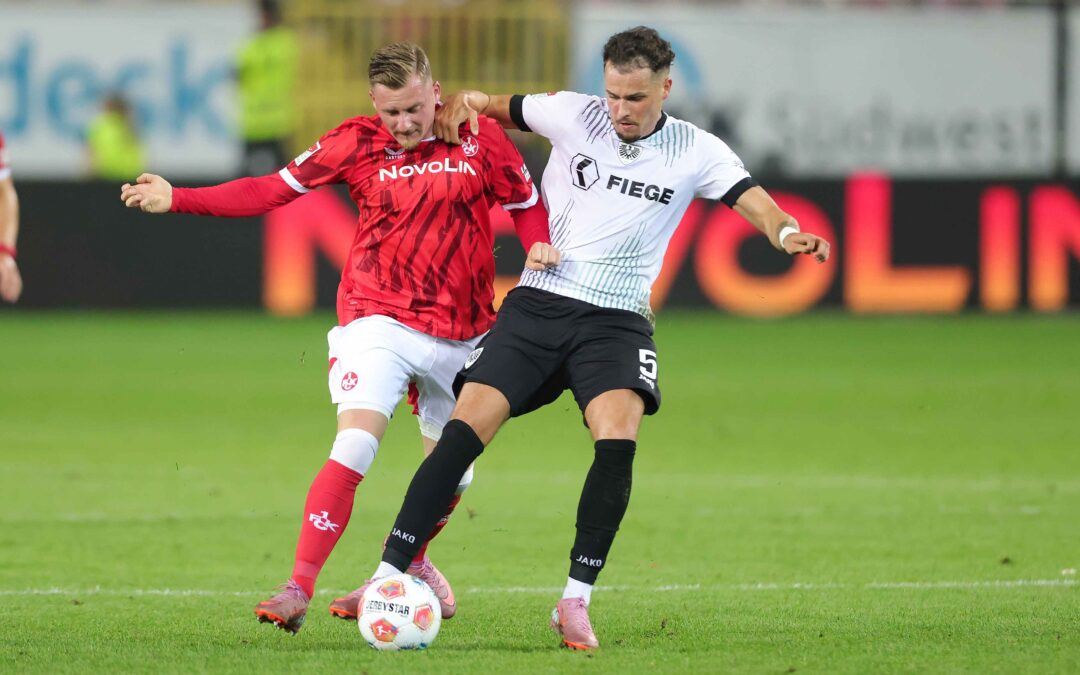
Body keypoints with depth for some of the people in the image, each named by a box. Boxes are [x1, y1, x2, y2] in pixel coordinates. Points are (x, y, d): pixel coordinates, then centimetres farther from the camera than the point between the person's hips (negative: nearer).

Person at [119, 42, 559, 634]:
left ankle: (409, 561, 43)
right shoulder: (358, 143, -4)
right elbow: (275, 189, -3)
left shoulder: (480, 136, -1)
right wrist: (178, 199, -9)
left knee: (453, 467, 12)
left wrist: (538, 246, -11)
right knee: (355, 445, -22)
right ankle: (298, 589, -22)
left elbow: (525, 202, 11)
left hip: (460, 333, 3)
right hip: (379, 321, -3)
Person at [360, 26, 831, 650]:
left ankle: (576, 601, -15)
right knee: (465, 430, -14)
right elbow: (498, 108, 19)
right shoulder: (571, 115, 2)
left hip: (616, 320, -1)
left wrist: (786, 232, -35)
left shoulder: (695, 152, 0)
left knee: (618, 442, -25)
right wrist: (467, 101, -3)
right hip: (538, 303, 1)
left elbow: (752, 198, -13)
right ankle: (387, 577, -10)